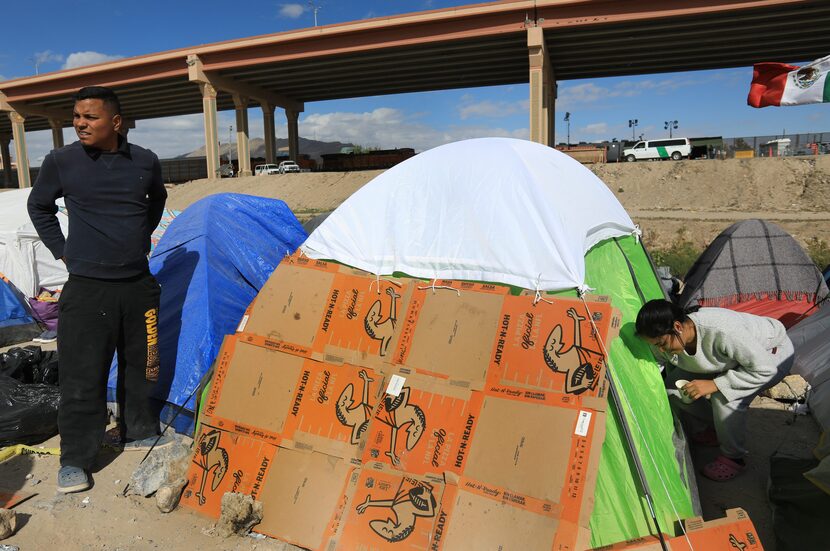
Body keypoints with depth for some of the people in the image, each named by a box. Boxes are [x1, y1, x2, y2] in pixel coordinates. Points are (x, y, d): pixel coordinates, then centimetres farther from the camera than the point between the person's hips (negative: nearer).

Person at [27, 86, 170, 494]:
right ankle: (74, 460, 15)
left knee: (141, 366, 15)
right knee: (81, 376, 0)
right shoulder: (61, 162, -5)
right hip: (86, 287, -3)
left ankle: (140, 433, 34)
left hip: (138, 284, 3)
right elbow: (38, 207, 11)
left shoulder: (145, 162, 0)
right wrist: (62, 251, 6)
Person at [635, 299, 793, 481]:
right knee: (674, 386, -9)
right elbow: (672, 365, 1)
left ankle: (734, 458, -6)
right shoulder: (672, 344, -21)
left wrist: (715, 384, -35)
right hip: (735, 355, 6)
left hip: (773, 352, -6)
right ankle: (711, 430, 15)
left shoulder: (722, 330, -42)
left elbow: (764, 369, -33)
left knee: (724, 397, -31)